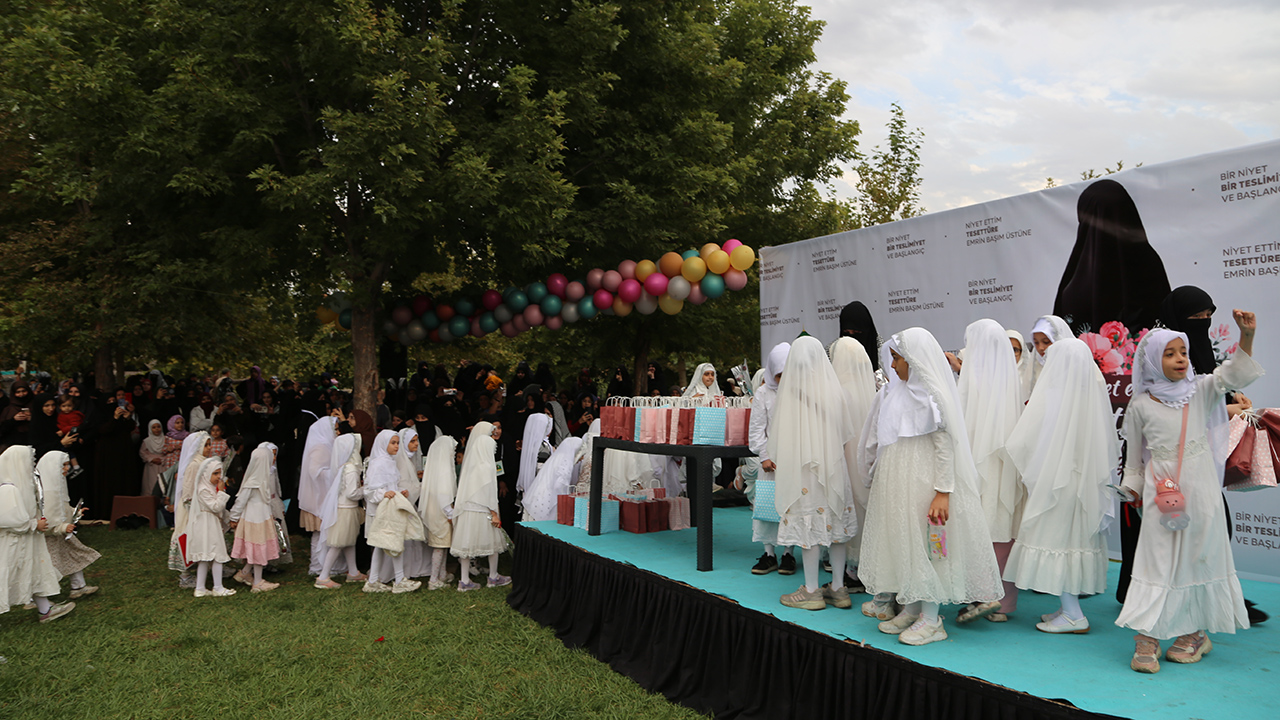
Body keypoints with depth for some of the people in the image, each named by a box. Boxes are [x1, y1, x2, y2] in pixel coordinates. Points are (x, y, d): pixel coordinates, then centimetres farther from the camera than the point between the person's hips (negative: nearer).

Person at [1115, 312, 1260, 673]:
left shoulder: (1201, 391, 3)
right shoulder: (1140, 406, 1)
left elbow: (1235, 372, -14)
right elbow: (1135, 455, 8)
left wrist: (1246, 335, -27)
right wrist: (1133, 488, 5)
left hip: (1201, 488, 2)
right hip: (1162, 492, -1)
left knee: (1199, 556, 8)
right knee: (1158, 559, -4)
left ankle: (1194, 632, 23)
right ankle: (1146, 638, -3)